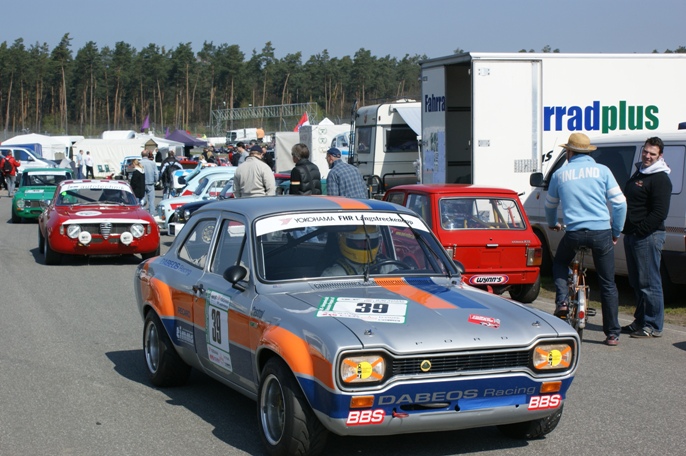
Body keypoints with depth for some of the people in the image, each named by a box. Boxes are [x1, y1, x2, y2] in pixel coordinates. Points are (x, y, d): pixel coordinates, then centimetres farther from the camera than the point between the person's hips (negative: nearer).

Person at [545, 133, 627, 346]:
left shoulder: (560, 174, 8)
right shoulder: (602, 170, 4)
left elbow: (550, 206, 22)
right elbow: (620, 203, 0)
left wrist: (552, 225, 42)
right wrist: (616, 232, 13)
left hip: (574, 233, 0)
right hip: (601, 232, 0)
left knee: (559, 263, 30)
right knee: (608, 284, 8)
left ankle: (562, 302, 8)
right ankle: (612, 334, 9)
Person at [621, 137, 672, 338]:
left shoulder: (660, 179, -11)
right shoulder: (638, 174, 18)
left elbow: (659, 213, -19)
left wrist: (641, 230, -20)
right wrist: (628, 230, 15)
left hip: (648, 236, -9)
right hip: (631, 236, 9)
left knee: (649, 283, -6)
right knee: (636, 283, 14)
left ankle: (653, 326, -2)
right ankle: (640, 322, 23)